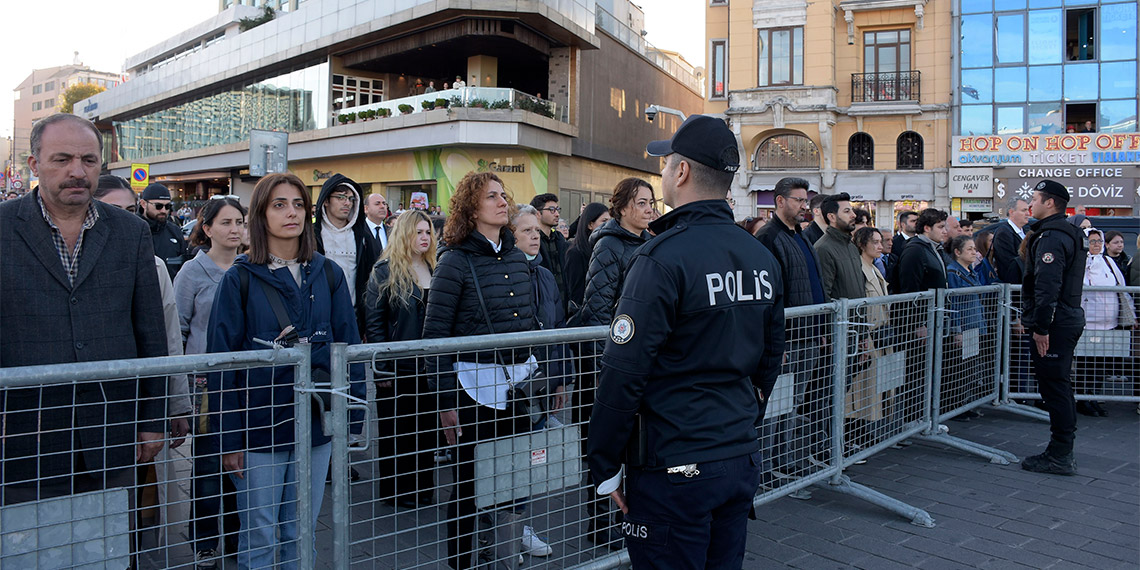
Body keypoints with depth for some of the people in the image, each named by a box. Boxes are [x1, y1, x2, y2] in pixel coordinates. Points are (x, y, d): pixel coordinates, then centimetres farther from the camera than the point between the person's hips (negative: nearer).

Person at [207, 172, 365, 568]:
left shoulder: (328, 275, 3)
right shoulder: (240, 279, -4)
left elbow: (349, 346, 5)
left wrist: (352, 415, 0)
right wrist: (229, 438, -8)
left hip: (318, 423, 3)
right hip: (259, 427, -2)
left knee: (302, 532, 15)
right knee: (260, 538, 8)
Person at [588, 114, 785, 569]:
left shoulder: (663, 258, -19)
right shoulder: (763, 257, 5)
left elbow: (624, 374, -19)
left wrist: (604, 467, -9)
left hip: (674, 469, -7)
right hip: (742, 462, 7)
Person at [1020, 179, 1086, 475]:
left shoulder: (1051, 237, -17)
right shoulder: (1069, 233, 17)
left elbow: (1047, 286, -25)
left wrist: (1041, 326, -23)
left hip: (1053, 326, -11)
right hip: (1068, 318, 11)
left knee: (1054, 388, -5)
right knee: (1060, 387, 15)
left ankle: (1059, 456, 1)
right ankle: (1062, 453, 24)